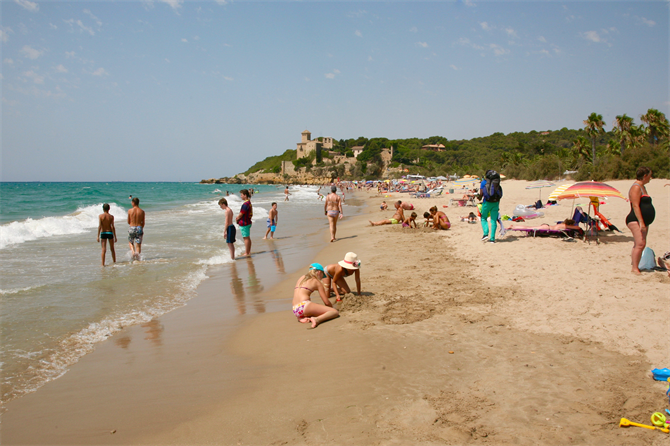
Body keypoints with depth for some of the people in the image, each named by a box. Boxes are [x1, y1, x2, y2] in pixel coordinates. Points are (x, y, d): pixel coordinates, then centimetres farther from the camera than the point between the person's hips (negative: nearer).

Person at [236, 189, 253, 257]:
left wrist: (237, 219, -2)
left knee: (246, 238, -3)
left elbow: (241, 214, -19)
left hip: (244, 223, -10)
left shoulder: (245, 204, -22)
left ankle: (246, 253, 3)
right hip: (248, 222, 10)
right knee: (248, 238, 16)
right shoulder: (249, 202, 11)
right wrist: (238, 217, 8)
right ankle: (249, 252, 24)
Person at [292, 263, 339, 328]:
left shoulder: (301, 278, 25)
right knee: (335, 312, -9)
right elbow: (326, 302, 5)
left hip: (295, 311, 8)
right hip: (304, 306, -8)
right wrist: (332, 308, 24)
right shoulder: (317, 282, 7)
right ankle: (317, 319, -33)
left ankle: (303, 318, 8)